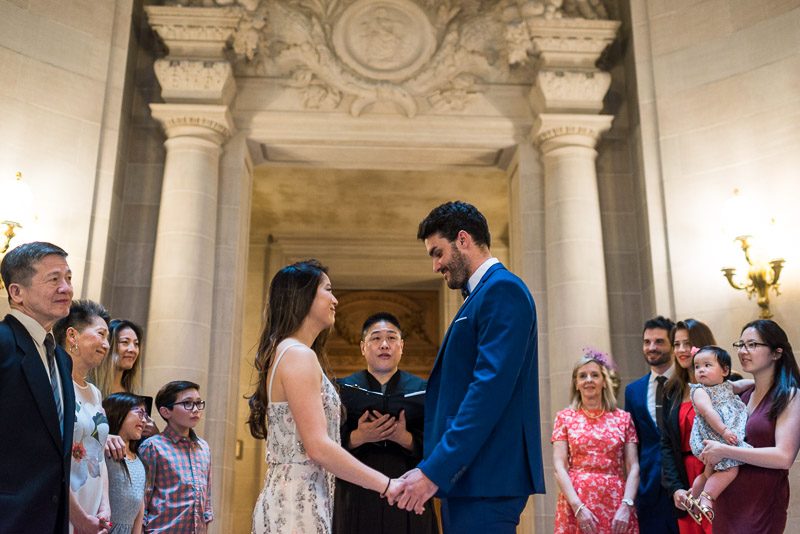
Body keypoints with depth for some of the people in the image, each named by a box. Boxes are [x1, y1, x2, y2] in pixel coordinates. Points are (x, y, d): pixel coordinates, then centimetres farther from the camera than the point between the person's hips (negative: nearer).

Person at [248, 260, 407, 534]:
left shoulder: (286, 353, 16)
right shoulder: (299, 355, -13)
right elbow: (318, 447, -20)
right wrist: (386, 485, -16)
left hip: (287, 498, 9)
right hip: (298, 502, -9)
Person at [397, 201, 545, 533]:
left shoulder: (503, 289, -10)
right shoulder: (483, 295, 19)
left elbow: (491, 387, -20)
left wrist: (434, 471, -21)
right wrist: (433, 466, 14)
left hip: (485, 480, -9)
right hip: (466, 475, 9)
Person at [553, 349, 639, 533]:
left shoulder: (623, 418, 7)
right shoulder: (564, 417, 4)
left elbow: (633, 467, 3)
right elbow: (559, 467, -3)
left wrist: (626, 506, -10)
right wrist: (578, 507, -13)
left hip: (616, 505, 1)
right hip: (575, 504, -1)